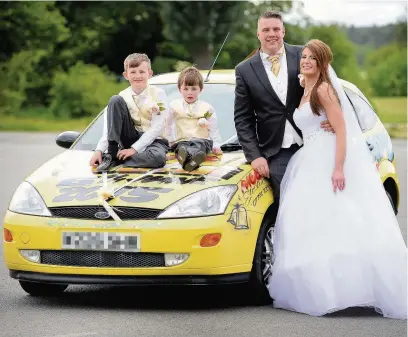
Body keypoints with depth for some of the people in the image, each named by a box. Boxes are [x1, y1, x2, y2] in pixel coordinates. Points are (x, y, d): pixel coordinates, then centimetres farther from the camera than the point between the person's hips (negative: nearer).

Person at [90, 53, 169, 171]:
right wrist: (99, 150, -22)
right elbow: (108, 127, -7)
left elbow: (156, 128, -13)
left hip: (152, 140, -2)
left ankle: (116, 159, -20)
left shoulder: (158, 94, -6)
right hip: (130, 139, 2)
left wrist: (134, 149, -20)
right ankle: (111, 153, -20)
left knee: (158, 157, -41)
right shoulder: (123, 96, 0)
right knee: (115, 100, -18)